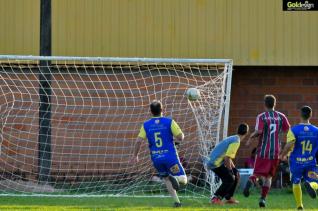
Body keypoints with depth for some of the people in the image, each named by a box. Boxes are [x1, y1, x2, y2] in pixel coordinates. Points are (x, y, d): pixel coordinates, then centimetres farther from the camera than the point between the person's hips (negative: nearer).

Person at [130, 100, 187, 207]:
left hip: (156, 158, 3)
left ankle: (176, 201, 9)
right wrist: (181, 135, 17)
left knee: (166, 179, 23)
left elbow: (139, 141, -2)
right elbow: (180, 137, -8)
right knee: (183, 180, 1)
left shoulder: (146, 125, 4)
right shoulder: (169, 122, -3)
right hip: (170, 156, -3)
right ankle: (174, 178, -33)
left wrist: (135, 155, 11)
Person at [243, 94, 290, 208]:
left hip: (263, 150, -2)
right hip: (275, 151, 2)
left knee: (258, 173, 3)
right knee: (268, 176, 11)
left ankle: (250, 182, -31)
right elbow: (288, 130, 5)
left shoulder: (261, 117, -4)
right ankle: (263, 198, 2)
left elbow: (259, 131, -17)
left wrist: (251, 137, -1)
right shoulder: (281, 117, 4)